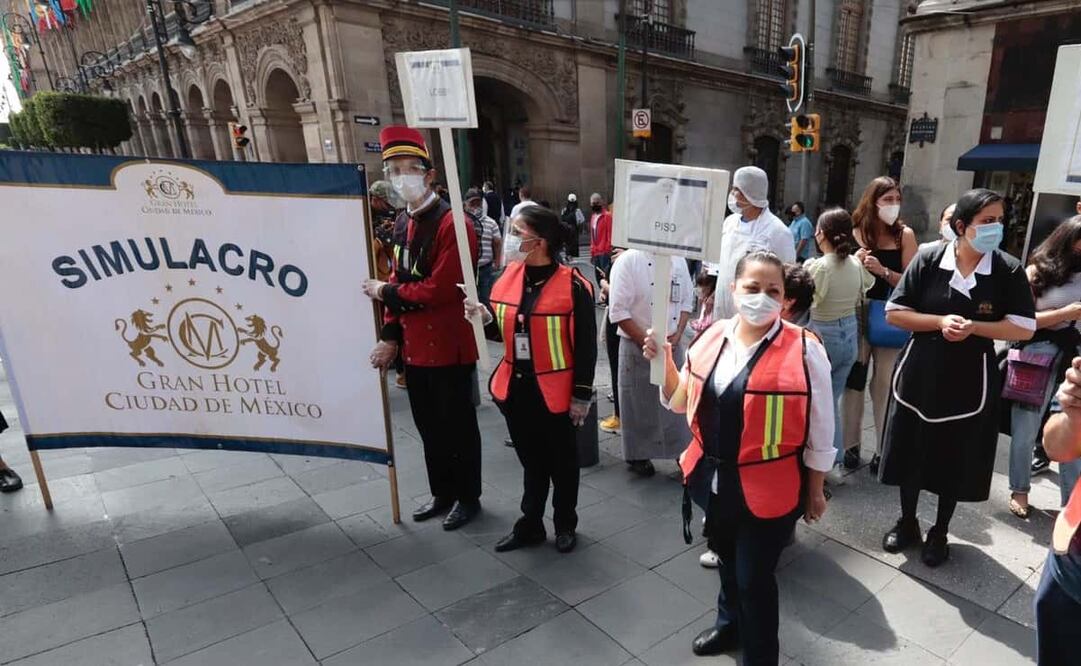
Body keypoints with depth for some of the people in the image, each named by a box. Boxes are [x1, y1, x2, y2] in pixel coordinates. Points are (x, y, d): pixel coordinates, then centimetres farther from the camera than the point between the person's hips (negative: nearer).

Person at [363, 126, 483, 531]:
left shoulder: (453, 224, -16)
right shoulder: (407, 224, 11)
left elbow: (440, 289, -23)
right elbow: (402, 282, 12)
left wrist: (384, 292, -12)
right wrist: (390, 337, 3)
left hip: (449, 347, -8)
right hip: (415, 346, 8)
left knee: (457, 425, 7)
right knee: (428, 425, 19)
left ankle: (468, 498, 27)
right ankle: (442, 494, 37)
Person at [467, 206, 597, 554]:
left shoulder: (573, 286, -17)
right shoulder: (509, 276, 0)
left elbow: (586, 347, -12)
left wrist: (582, 395, -11)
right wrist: (485, 316, -10)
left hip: (554, 392, -5)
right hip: (516, 388, 5)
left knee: (561, 462, 16)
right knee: (530, 460, 20)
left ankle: (565, 525, 37)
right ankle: (530, 526, 37)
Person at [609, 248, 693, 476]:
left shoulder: (678, 260, 6)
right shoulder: (628, 261, -12)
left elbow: (686, 301, 11)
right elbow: (618, 311, -15)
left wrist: (677, 336, -4)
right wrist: (646, 342, -15)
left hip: (672, 345, 5)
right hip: (637, 345, -5)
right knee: (639, 402, 7)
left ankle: (680, 449, 29)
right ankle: (637, 455, 25)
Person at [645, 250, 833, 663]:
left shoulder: (804, 351, -16)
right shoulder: (712, 338, -2)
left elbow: (820, 429, -8)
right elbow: (682, 401, 7)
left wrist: (815, 491, -2)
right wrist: (664, 362, -10)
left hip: (767, 488, -5)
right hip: (713, 479, 5)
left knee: (755, 577, 10)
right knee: (728, 559, 27)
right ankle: (730, 623, 55)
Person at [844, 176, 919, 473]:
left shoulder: (905, 235, -3)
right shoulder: (857, 232, -1)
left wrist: (882, 270, -22)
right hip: (858, 315, 1)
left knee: (885, 385, 6)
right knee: (854, 381, 9)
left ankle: (883, 449, 16)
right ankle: (851, 444, 21)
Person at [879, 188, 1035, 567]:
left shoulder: (1009, 271, -5)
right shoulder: (928, 260, -6)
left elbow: (1024, 328, -5)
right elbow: (894, 312, -5)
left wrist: (973, 327, -20)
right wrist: (940, 321, -19)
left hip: (970, 380, 0)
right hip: (919, 374, 0)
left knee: (957, 461, 11)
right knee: (911, 452, 10)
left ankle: (940, 533, 32)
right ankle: (907, 522, 32)